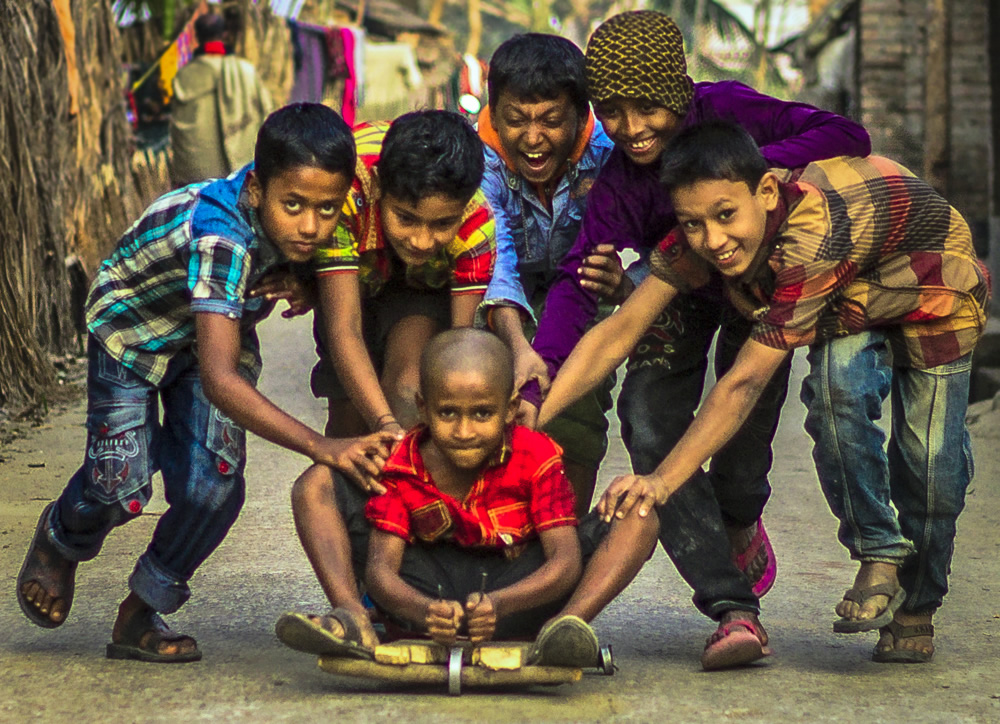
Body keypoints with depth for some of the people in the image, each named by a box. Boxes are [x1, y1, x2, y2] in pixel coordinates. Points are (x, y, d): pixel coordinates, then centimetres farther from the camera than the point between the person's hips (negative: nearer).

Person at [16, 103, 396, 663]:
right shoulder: (220, 237, -45)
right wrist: (322, 447, -64)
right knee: (121, 487, -11)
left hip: (219, 325, 5)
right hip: (133, 322, -5)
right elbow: (219, 379, -54)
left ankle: (141, 615, 12)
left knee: (214, 485, -12)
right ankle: (62, 540, 28)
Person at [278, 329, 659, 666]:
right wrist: (424, 612, -43)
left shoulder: (536, 459, -14)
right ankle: (353, 622, -23)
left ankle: (562, 629, -43)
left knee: (640, 521, -20)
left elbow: (566, 561, -23)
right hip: (425, 594, 1)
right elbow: (380, 567, -19)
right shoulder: (400, 467, -11)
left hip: (517, 589, -1)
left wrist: (498, 605, -43)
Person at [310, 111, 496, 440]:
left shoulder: (475, 224, -37)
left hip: (427, 286, 0)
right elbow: (344, 329, -44)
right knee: (350, 414, -1)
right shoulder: (344, 194, -43)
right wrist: (386, 425, -57)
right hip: (352, 277, 0)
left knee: (409, 387, -26)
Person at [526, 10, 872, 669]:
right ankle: (732, 604, -18)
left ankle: (738, 522, 15)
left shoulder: (725, 111, -27)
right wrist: (534, 384, -48)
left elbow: (849, 137, -30)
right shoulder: (619, 185, -25)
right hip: (679, 289, 1)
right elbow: (577, 283, -33)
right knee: (649, 420, -16)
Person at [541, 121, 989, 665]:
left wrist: (663, 481, -43)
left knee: (928, 457, -6)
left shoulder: (813, 236, -45)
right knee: (836, 394, -25)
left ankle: (916, 607, 20)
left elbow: (744, 383, -42)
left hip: (933, 292, -4)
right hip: (851, 301, 4)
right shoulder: (702, 235, -27)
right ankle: (878, 557, -6)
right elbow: (620, 331, -27)